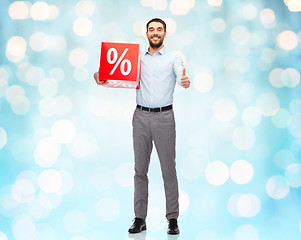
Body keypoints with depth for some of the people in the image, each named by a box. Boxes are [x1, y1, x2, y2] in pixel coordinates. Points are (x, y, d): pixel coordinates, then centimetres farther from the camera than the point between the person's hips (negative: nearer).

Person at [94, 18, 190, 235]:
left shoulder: (173, 58, 4)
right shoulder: (136, 58, 14)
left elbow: (181, 76, -14)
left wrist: (185, 82, -38)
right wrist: (99, 78, -12)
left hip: (164, 117, -3)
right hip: (141, 117, 3)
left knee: (169, 170, 0)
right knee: (140, 169, 5)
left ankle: (173, 219, 6)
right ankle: (140, 219, 11)